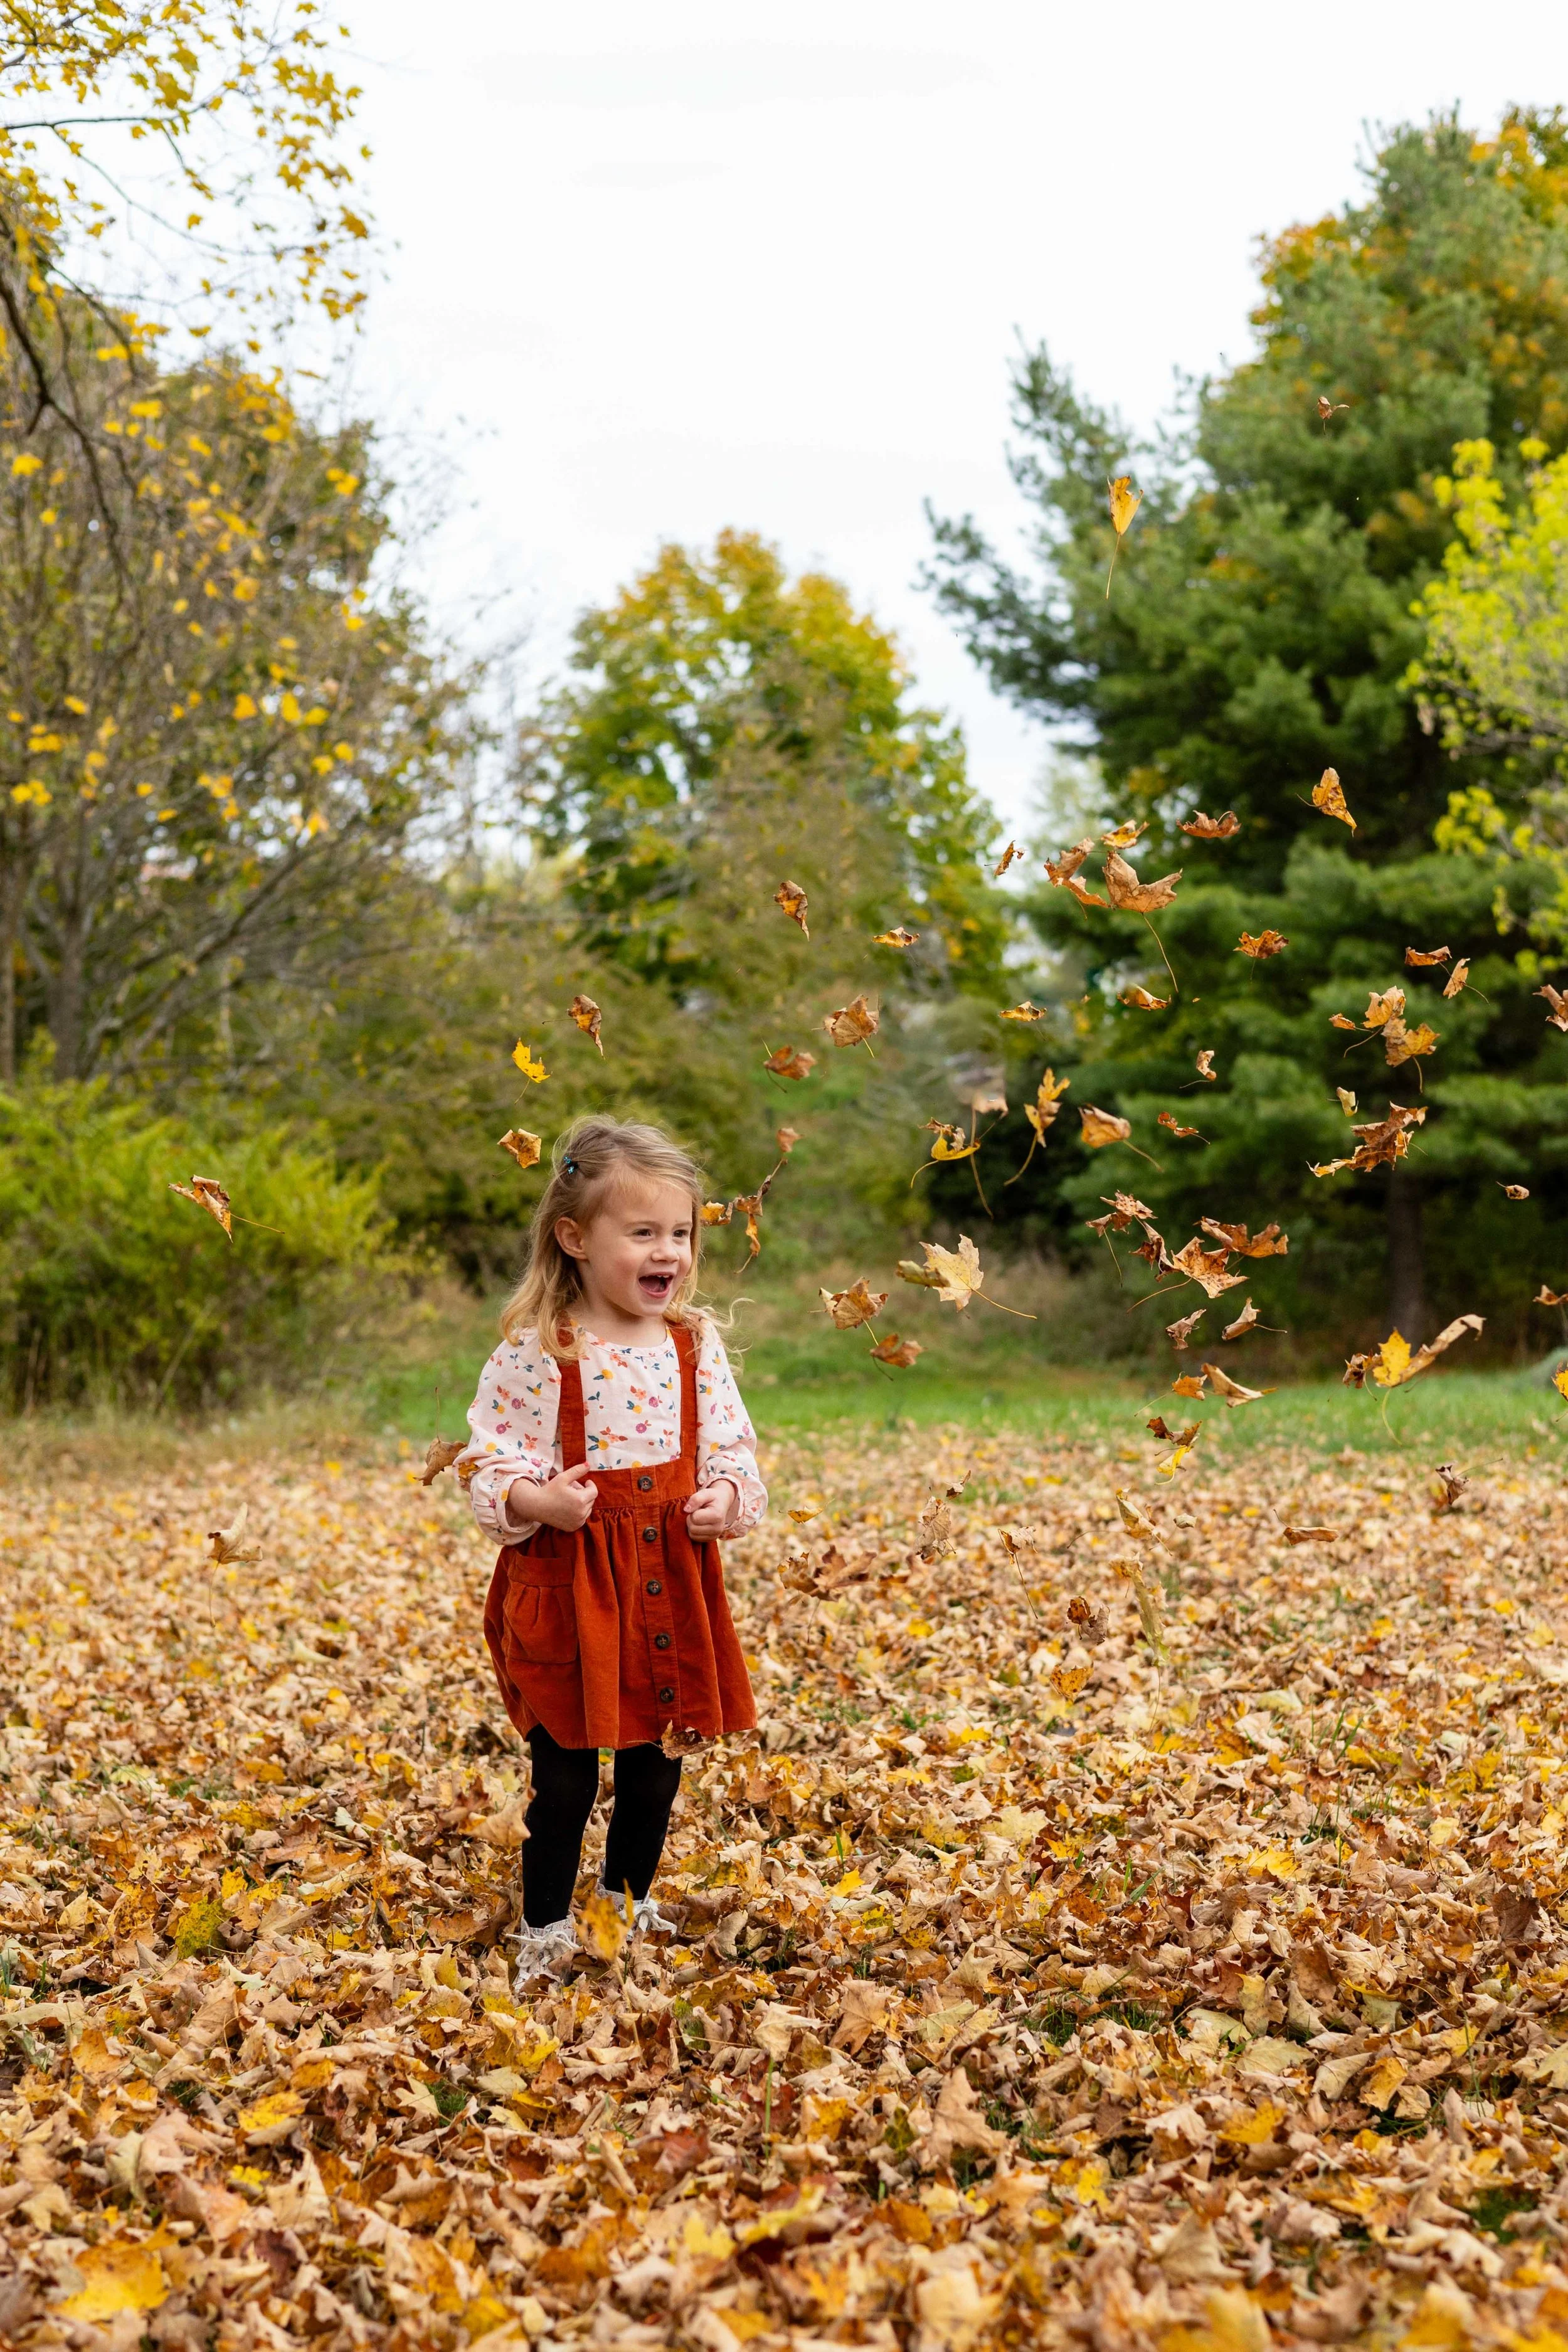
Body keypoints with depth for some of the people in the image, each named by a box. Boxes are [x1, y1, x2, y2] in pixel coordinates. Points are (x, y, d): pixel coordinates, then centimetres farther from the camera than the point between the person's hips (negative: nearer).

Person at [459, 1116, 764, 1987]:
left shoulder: (696, 1342, 2)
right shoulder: (537, 1353, -12)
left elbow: (733, 1450, 9)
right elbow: (490, 1465, -8)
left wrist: (728, 1498, -11)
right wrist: (537, 1501, -27)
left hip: (671, 1581, 4)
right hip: (568, 1584, -4)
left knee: (656, 1764, 16)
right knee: (566, 1773, 4)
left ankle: (633, 1901, 37)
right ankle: (546, 1929, 22)